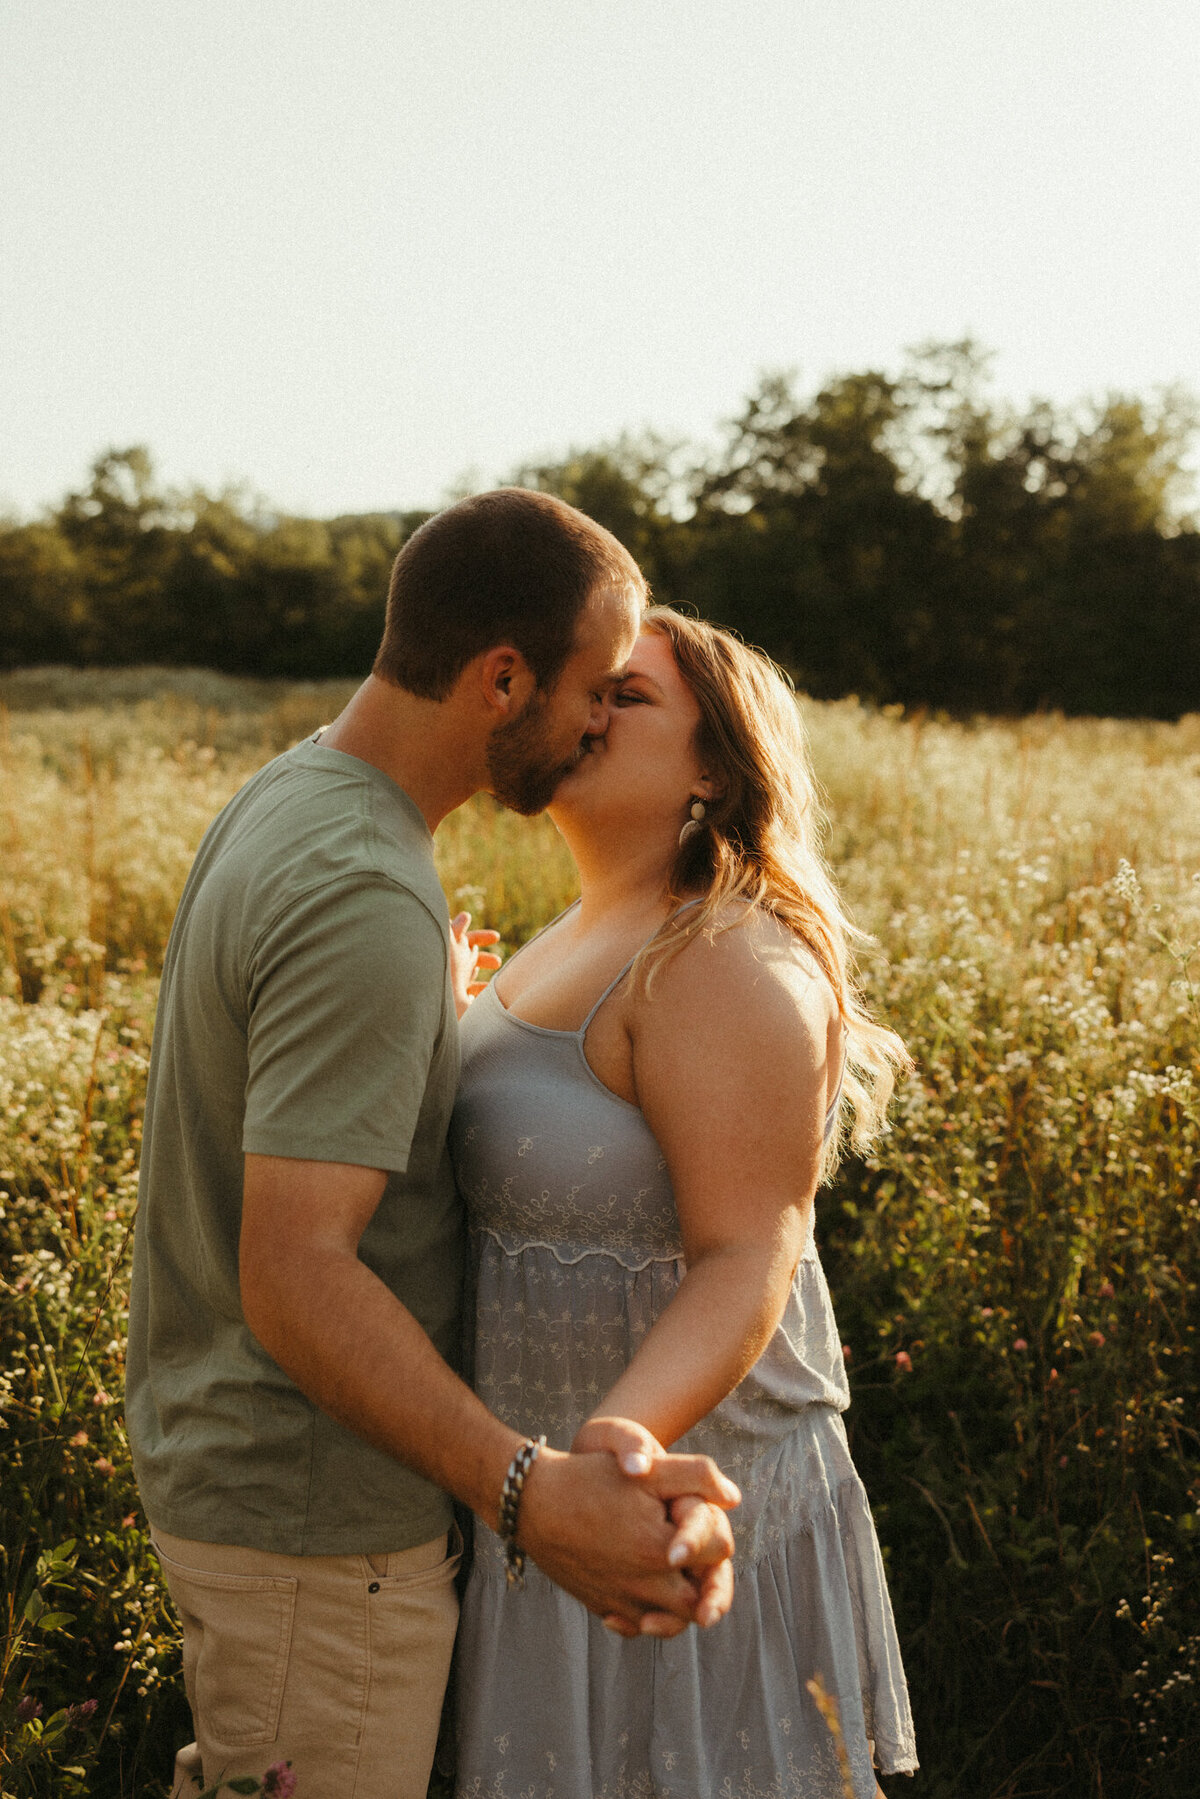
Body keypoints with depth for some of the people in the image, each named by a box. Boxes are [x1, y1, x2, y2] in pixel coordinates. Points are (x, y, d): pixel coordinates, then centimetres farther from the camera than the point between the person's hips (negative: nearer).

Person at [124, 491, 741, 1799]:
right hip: (315, 1522, -9)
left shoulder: (281, 799, 3)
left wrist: (429, 1003, 30)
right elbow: (295, 1281, -35)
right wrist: (526, 1494, -44)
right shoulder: (365, 905, -29)